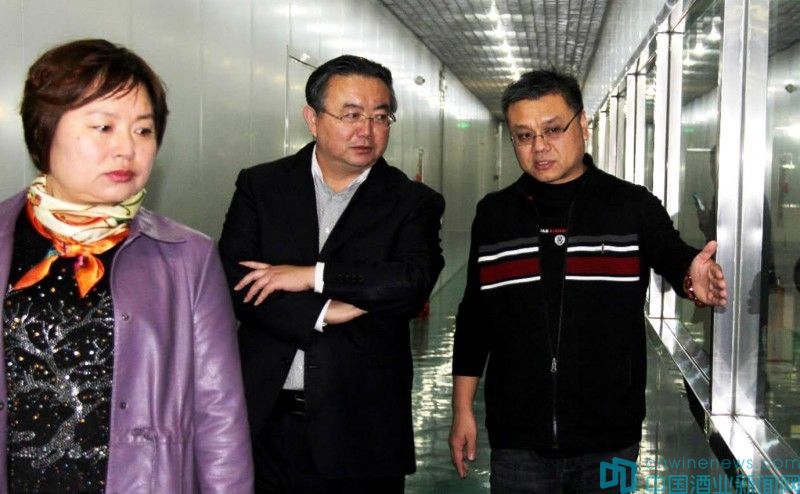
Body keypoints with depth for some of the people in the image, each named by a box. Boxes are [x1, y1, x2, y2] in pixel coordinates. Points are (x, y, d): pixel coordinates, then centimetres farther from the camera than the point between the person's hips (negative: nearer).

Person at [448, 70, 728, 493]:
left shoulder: (633, 206, 0)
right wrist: (462, 410, 8)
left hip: (610, 442, -1)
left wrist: (692, 276, -36)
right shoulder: (493, 214, 6)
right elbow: (474, 318, 9)